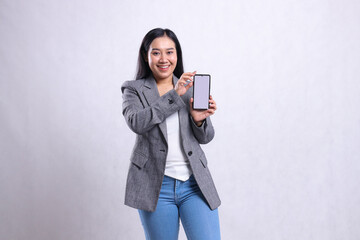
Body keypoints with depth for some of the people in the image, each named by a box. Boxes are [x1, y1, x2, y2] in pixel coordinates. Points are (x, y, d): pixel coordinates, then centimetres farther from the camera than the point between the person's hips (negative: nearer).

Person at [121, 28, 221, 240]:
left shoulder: (191, 87, 11)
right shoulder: (134, 90, 5)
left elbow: (205, 138, 10)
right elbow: (136, 122, -16)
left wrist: (199, 120, -13)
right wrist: (174, 95, -21)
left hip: (194, 182, 2)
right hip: (156, 185, -1)